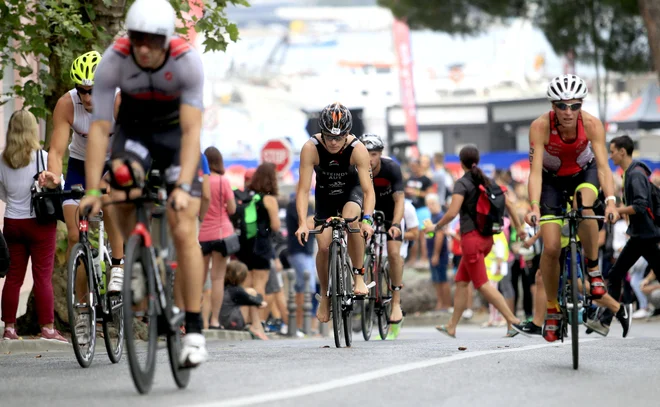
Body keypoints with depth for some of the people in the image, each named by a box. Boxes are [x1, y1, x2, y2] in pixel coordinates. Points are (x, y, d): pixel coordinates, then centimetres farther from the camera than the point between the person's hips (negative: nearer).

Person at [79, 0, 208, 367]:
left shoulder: (187, 61, -30)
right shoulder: (114, 61, -26)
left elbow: (192, 130, -32)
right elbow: (100, 127, -25)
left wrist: (183, 187, -44)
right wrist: (92, 190, -32)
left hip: (176, 133, -2)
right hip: (135, 129, 2)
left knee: (184, 231, -12)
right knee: (122, 190, -30)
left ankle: (195, 330, -6)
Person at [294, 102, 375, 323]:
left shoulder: (358, 149, -30)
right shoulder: (311, 148, -29)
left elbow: (368, 190, -32)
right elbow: (303, 190, -29)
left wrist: (367, 219, -48)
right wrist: (302, 223, -41)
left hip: (351, 190, -1)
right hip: (325, 194, 1)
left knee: (351, 218, -34)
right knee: (324, 246, -12)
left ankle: (359, 276, -18)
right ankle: (325, 295, 11)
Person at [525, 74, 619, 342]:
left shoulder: (592, 125, -29)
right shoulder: (540, 127, -31)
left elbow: (603, 166, -34)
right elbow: (535, 171, -35)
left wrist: (610, 201, -49)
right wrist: (534, 207, -50)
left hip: (584, 173, 0)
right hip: (552, 179, 0)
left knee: (584, 206, -35)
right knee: (551, 247, -11)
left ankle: (593, 267, -12)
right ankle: (552, 310, 8)